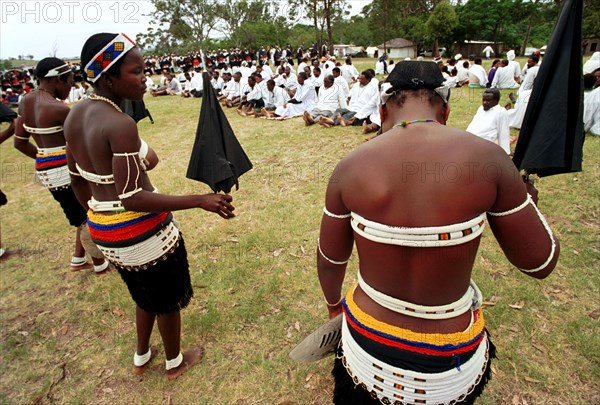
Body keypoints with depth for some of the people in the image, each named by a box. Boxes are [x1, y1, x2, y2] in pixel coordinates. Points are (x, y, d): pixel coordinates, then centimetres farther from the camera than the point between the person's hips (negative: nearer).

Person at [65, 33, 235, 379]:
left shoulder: (75, 116, 2)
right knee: (168, 300, 19)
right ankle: (175, 363, 45)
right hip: (144, 232, -8)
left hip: (103, 230, 8)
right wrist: (200, 200, -28)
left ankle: (141, 358, 53)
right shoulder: (121, 124, -25)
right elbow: (131, 198, -27)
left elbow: (78, 181, 10)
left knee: (146, 295, 31)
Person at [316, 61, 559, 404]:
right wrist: (525, 200, 12)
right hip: (450, 372, 0)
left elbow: (330, 260, -1)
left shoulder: (350, 167, -14)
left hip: (367, 353, 1)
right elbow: (540, 263, -7)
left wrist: (333, 303, 21)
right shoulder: (487, 158, -19)